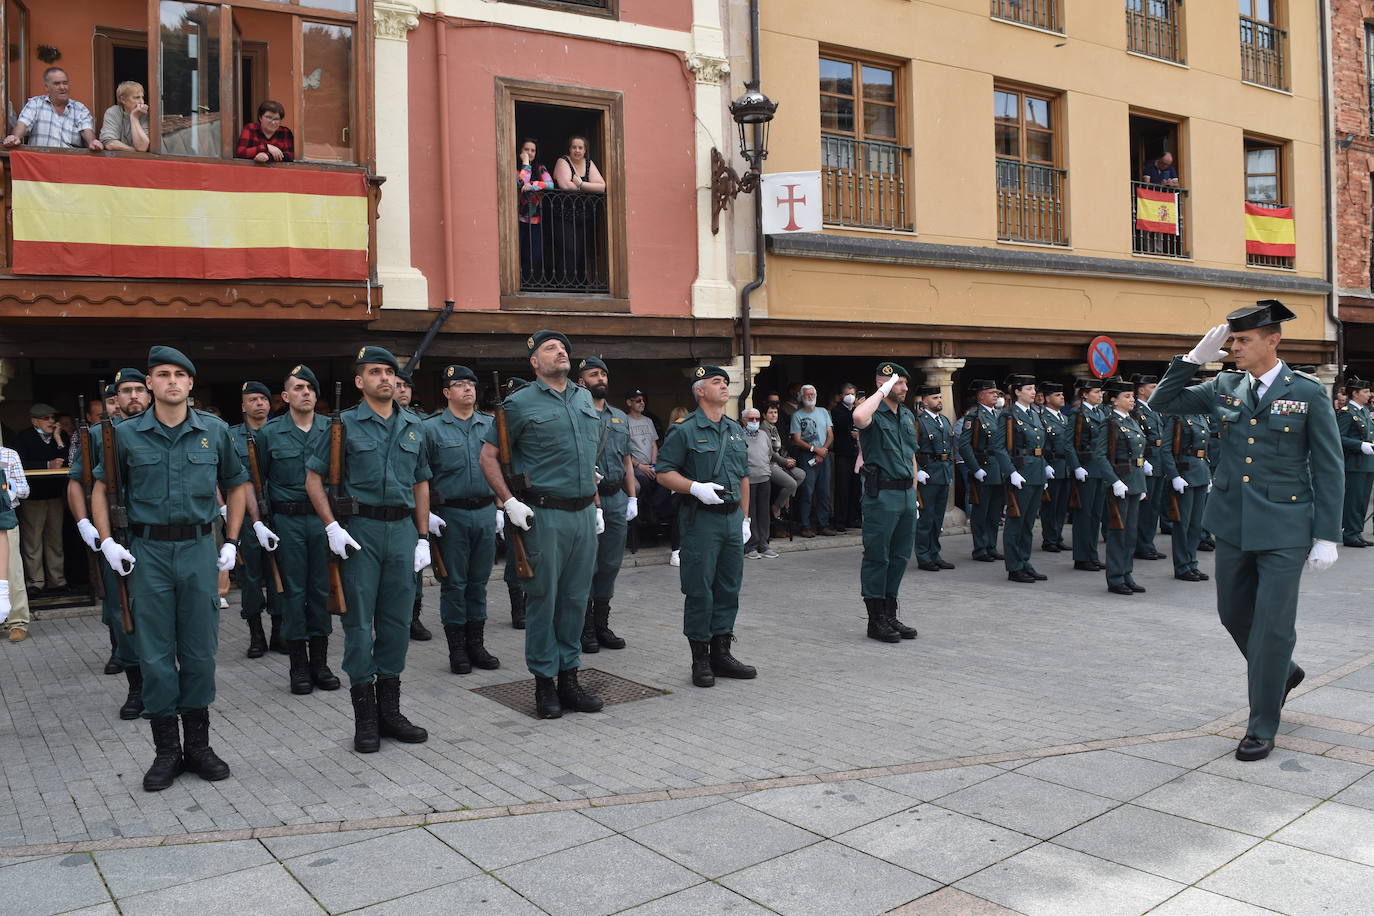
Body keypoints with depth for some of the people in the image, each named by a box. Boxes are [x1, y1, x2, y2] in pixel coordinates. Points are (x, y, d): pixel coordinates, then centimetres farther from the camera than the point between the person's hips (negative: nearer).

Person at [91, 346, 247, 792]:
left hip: (198, 548, 1)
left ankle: (198, 745, 19)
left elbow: (236, 485, 14)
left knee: (199, 651, 7)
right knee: (155, 655, 4)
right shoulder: (126, 434, 1)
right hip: (147, 551, 0)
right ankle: (167, 750, 15)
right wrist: (107, 542, 0)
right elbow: (101, 488, 11)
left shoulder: (215, 432, 3)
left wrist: (231, 541, 7)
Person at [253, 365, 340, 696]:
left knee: (321, 589, 7)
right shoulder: (269, 433, 1)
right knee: (293, 590, 4)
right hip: (287, 521, -1)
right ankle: (298, 666, 14)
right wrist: (258, 522, -1)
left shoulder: (332, 429, 4)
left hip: (324, 519, 2)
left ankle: (320, 662, 18)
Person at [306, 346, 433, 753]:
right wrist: (332, 526, -10)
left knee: (396, 621, 8)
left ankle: (390, 710, 20)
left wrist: (423, 537, 10)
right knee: (360, 623, 1)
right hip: (360, 530, -4)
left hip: (402, 529, 4)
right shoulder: (345, 424, 0)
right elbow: (314, 478, 1)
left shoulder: (414, 426, 12)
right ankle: (365, 717, 11)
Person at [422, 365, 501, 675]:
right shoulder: (431, 428, -3)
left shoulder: (490, 426, 9)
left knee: (478, 581, 10)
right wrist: (426, 513, -11)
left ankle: (476, 644, 21)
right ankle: (457, 649, 13)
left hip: (485, 513, 4)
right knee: (454, 583, 4)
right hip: (451, 515, -3)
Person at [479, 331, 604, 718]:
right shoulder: (521, 403, -3)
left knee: (576, 599, 10)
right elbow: (488, 456, -2)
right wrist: (509, 502, -11)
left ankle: (569, 677, 21)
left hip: (584, 514, 5)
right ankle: (544, 682, 13)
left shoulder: (585, 399, 14)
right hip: (544, 515, -5)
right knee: (543, 599, 2)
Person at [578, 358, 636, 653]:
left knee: (611, 564, 11)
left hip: (616, 499, 6)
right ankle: (585, 629, 10)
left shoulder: (620, 417, 17)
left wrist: (632, 498, 13)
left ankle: (602, 624, 23)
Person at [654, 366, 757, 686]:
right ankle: (700, 658, 9)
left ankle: (721, 652, 21)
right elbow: (664, 472, -8)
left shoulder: (735, 430, 15)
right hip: (701, 519, -7)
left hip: (732, 517, 7)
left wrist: (745, 517, 16)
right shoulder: (685, 431, -6)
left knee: (729, 587, 10)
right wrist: (696, 487, -21)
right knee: (700, 589, -1)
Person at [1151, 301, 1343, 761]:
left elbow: (1329, 468, -5)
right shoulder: (1225, 386, 4)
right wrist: (1195, 357, -6)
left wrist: (1326, 536, -8)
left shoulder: (1309, 392, -7)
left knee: (1271, 625, 0)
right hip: (1232, 521, 5)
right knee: (1234, 613, 15)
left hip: (1283, 528, -4)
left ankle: (1262, 727, 14)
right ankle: (1282, 671, 44)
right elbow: (1163, 403, 6)